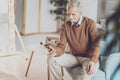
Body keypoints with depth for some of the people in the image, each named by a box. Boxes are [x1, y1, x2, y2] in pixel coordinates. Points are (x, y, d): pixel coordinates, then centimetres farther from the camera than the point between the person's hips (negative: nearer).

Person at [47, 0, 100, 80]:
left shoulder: (90, 23, -13)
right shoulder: (65, 26, -2)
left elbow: (96, 44, -18)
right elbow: (61, 46, -8)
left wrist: (93, 61, -35)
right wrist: (55, 51, -33)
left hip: (88, 57, -4)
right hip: (74, 57, 4)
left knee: (88, 70, -38)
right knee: (51, 59, -15)